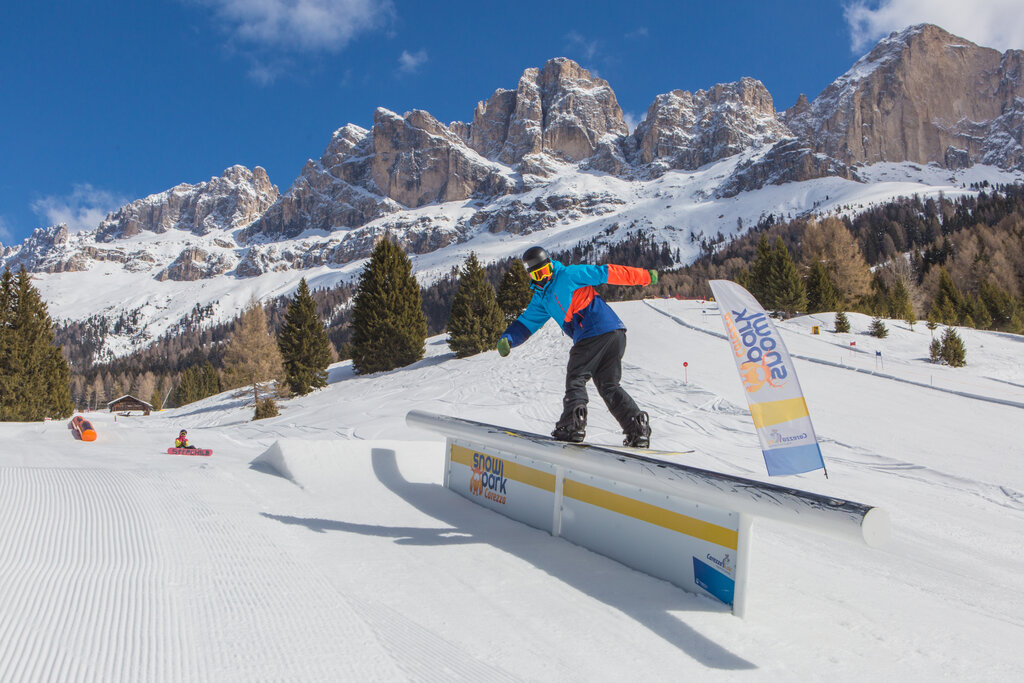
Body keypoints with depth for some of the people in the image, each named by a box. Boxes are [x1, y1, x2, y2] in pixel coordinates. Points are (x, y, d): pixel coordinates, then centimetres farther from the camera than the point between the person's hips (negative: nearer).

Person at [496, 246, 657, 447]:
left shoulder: (569, 274, -2)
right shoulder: (541, 298, 23)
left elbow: (606, 273, -2)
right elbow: (526, 323, 20)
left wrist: (644, 276, -1)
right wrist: (507, 339, 0)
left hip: (596, 331, -9)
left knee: (575, 378, -3)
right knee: (609, 387, 8)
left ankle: (573, 423, -7)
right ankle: (638, 427, 4)